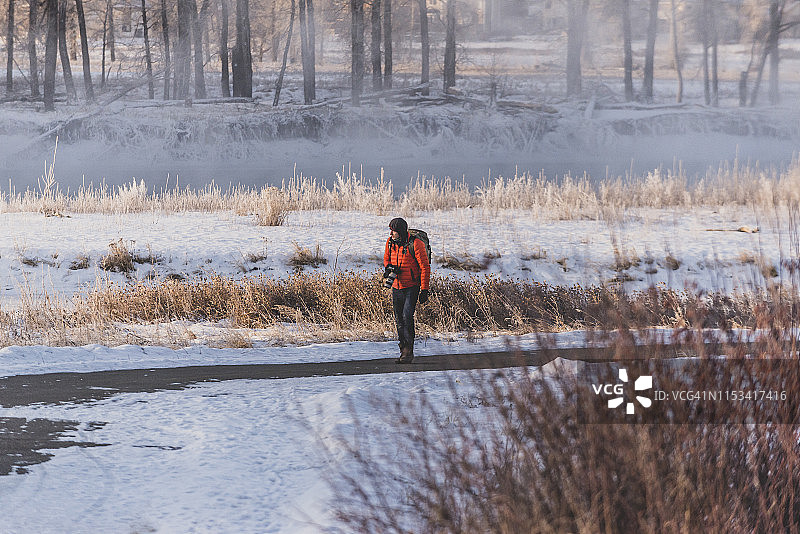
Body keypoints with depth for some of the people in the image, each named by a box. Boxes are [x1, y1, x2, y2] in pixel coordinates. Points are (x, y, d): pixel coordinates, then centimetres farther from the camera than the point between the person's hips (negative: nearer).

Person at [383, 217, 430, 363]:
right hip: (396, 287, 6)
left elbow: (425, 267, -12)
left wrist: (424, 290, -14)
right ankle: (403, 350, 17)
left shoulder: (415, 244, -15)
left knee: (407, 317, -17)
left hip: (411, 287, -6)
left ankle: (409, 351, -13)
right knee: (399, 320, 7)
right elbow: (387, 258, 22)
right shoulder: (390, 243, 3)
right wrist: (388, 268, -3)